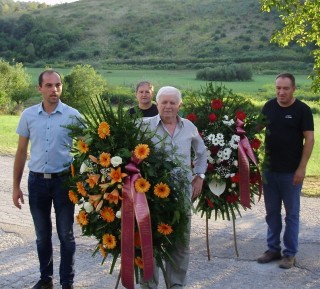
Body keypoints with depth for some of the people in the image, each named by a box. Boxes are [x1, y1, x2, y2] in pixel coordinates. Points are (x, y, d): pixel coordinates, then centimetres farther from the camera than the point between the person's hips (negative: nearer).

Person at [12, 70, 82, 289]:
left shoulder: (72, 115, -5)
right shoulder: (28, 115, 2)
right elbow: (22, 152, 8)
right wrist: (16, 186, 7)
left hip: (64, 180, -2)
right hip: (37, 181, 2)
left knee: (66, 234, 7)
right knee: (42, 234, 14)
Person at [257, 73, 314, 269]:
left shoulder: (302, 110, -7)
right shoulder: (268, 107, 4)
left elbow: (309, 139, -8)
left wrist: (301, 168, -14)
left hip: (291, 172, -4)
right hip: (269, 170, 4)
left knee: (292, 213, 6)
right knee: (272, 212, 13)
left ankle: (290, 253, 16)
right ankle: (273, 249, 26)